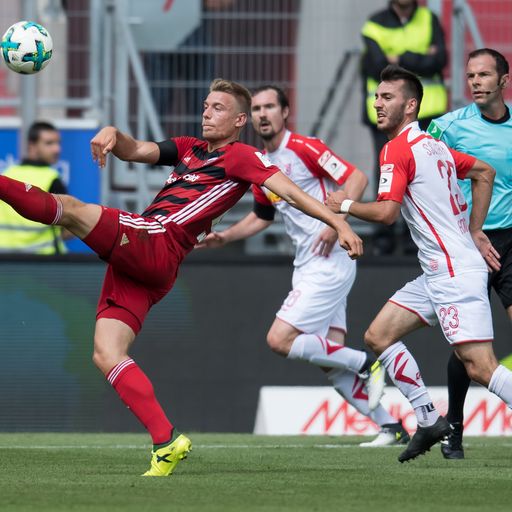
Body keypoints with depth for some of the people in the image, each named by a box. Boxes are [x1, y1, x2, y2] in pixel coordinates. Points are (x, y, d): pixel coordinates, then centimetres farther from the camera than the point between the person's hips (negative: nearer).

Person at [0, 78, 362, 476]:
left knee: (71, 209, -21)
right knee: (106, 355, -4)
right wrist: (113, 135, -1)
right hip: (135, 264, 8)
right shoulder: (188, 148, 28)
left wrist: (338, 222, -13)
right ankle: (167, 442, -9)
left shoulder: (241, 156, 6)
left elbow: (289, 191, -2)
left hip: (157, 245, -8)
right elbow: (137, 151, 22)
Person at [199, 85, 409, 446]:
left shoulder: (304, 148, -9)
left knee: (280, 340, -15)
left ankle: (365, 363, -3)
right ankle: (392, 428, 7)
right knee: (331, 359, 3)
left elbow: (357, 177, -16)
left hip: (329, 263, -9)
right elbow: (262, 216, 31)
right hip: (307, 266, 9)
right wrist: (224, 237, 18)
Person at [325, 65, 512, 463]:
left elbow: (386, 212, -19)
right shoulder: (433, 146, 16)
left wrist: (344, 205, -1)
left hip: (455, 272, -10)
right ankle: (429, 420, 14)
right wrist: (475, 232, 26)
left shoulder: (397, 149, -11)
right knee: (379, 336, 11)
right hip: (438, 273, 10)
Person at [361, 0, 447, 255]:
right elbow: (380, 66, -12)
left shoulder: (430, 21, 8)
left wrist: (401, 59, -10)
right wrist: (421, 60, -9)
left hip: (425, 111, 1)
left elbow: (439, 60, -6)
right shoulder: (374, 25, 2)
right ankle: (384, 237, 4)